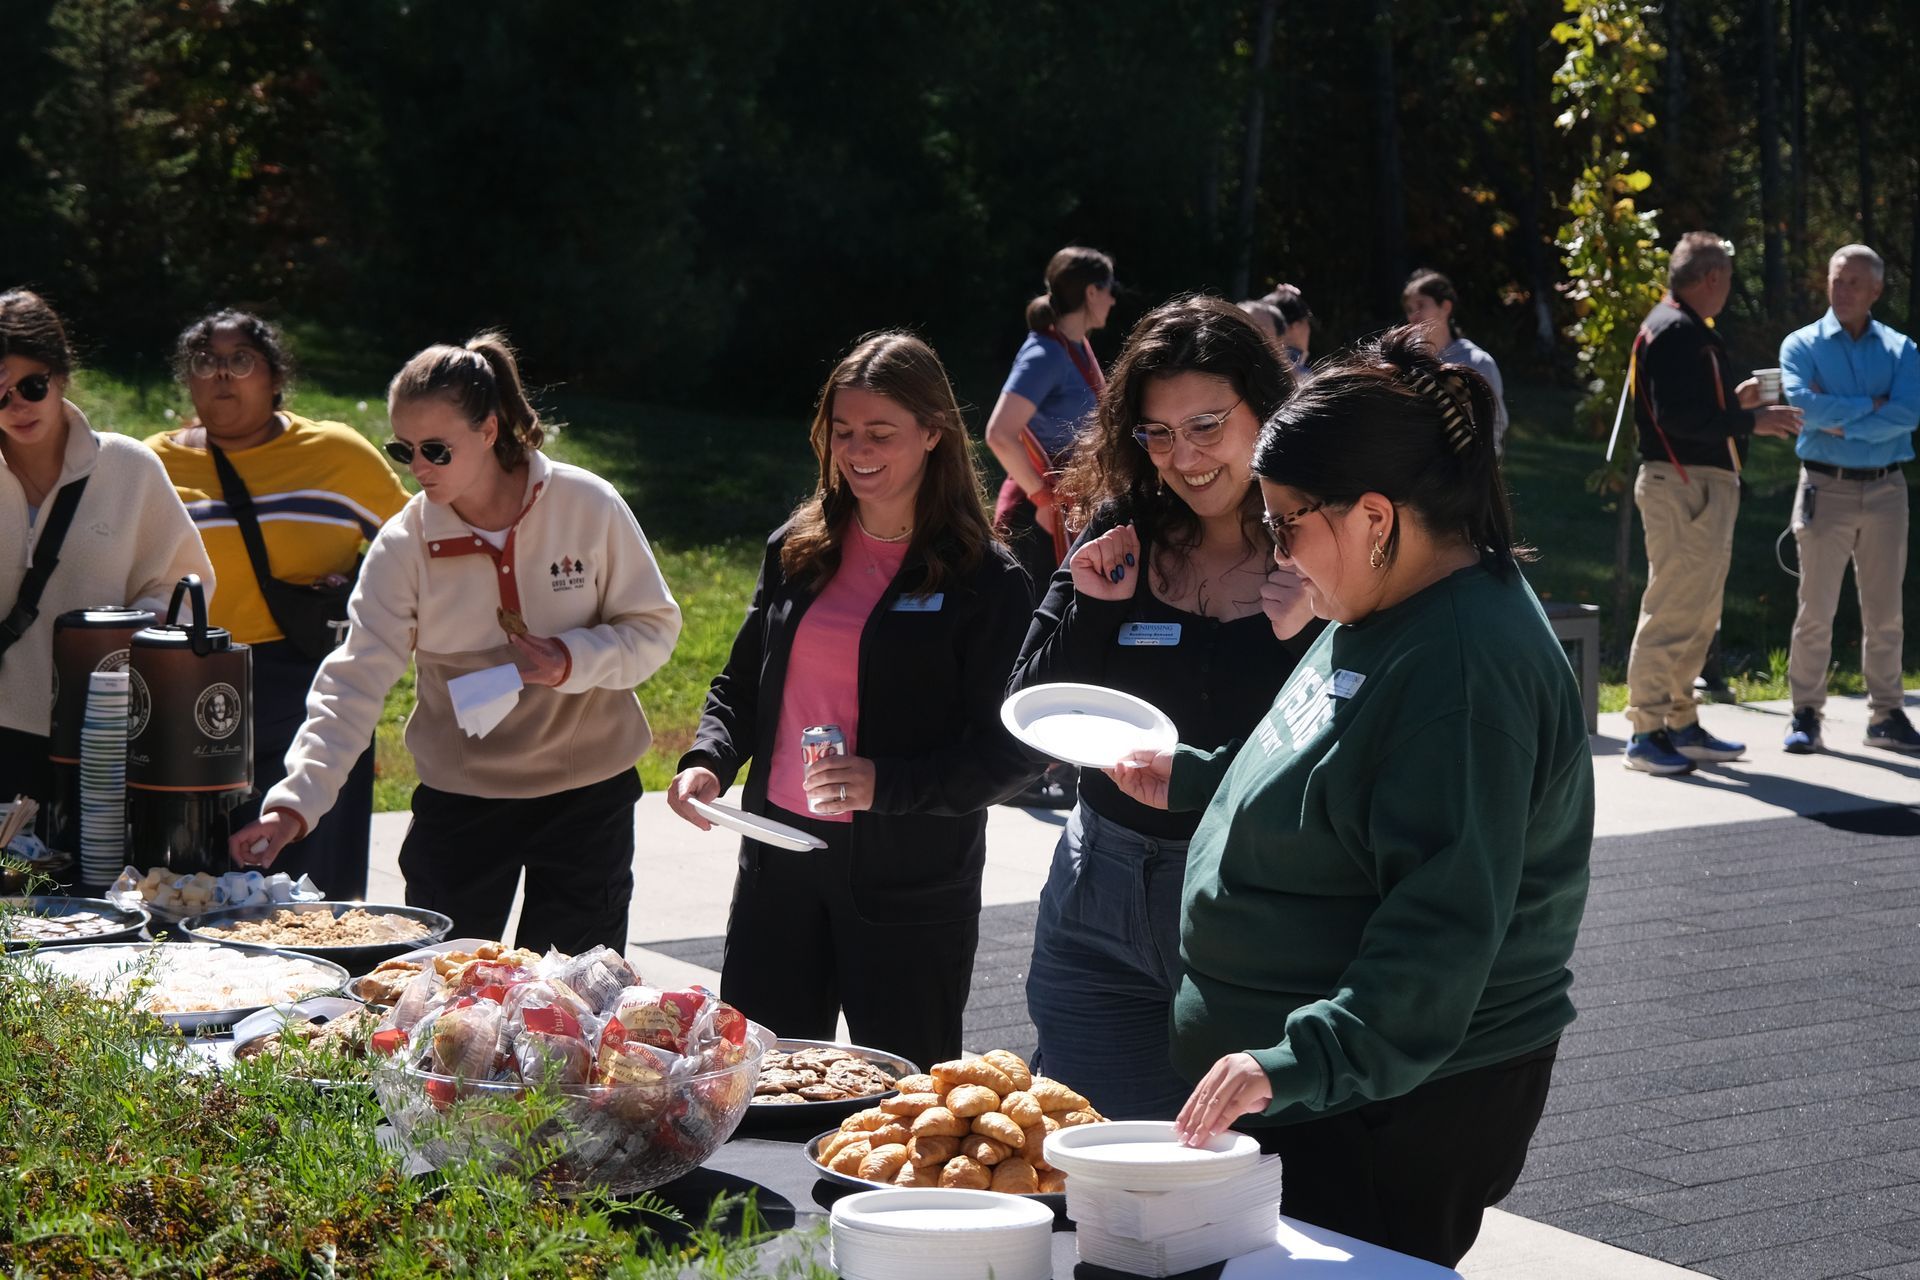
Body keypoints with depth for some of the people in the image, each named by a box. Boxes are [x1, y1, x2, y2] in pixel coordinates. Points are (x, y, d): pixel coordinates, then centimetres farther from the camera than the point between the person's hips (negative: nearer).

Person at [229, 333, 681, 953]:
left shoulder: (589, 507, -11)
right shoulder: (405, 542, -9)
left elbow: (654, 628, -2)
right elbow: (353, 681, -12)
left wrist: (573, 661, -22)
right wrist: (294, 803, -24)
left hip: (587, 792, -1)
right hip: (458, 800, 1)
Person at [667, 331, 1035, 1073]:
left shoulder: (985, 580, -8)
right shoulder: (797, 550, 8)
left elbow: (1009, 754, -11)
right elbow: (741, 683, 17)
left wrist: (887, 784, -25)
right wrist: (709, 760, -4)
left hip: (909, 882, -5)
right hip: (778, 857, 5)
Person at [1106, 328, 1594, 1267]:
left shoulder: (1467, 667, -23)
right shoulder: (1380, 617, 9)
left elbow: (1442, 926, -31)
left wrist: (1299, 1063, -37)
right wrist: (1193, 779, 19)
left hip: (1404, 1108, -10)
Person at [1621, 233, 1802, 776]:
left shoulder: (1690, 331, 19)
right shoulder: (1674, 331, -14)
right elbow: (1677, 416, -23)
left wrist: (1735, 401, 14)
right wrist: (1749, 420, -19)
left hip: (1707, 485, 11)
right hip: (1682, 485, -11)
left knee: (1698, 613, 15)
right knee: (1671, 611, -9)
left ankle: (1683, 726, 22)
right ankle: (1647, 733, -7)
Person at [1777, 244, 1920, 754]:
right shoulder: (1802, 345, 4)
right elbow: (1802, 402, -15)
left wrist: (1842, 422, -14)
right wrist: (1870, 405, -11)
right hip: (1826, 488, -2)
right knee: (1816, 610, -2)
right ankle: (1806, 715, 4)